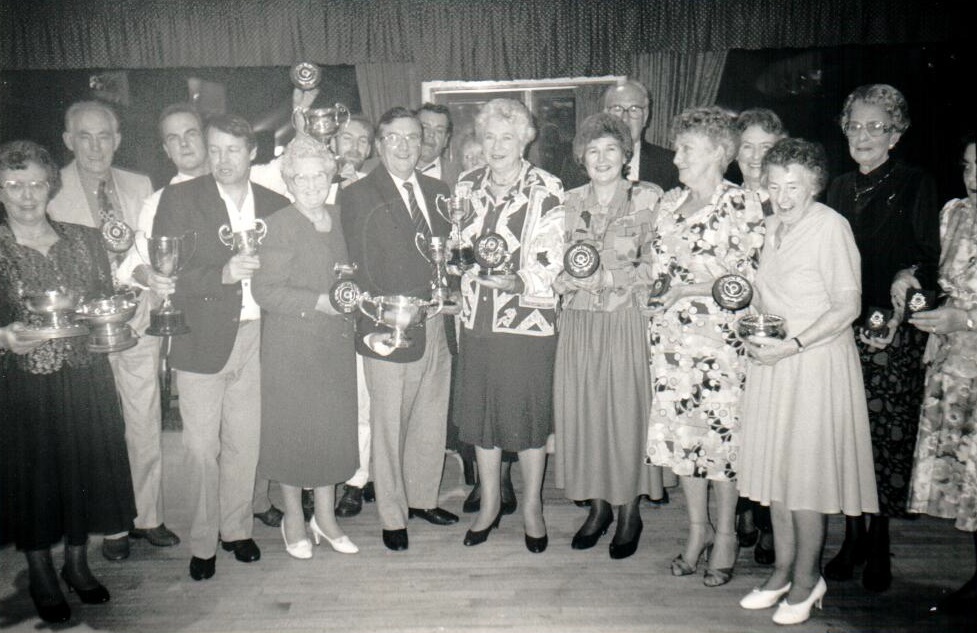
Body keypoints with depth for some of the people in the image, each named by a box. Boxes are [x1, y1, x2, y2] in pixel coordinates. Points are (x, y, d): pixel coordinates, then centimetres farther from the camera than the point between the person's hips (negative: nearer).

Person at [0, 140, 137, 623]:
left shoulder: (84, 239, 4)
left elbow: (107, 302, 9)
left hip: (85, 379, 3)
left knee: (85, 466, 11)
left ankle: (77, 564, 33)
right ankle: (40, 576, 29)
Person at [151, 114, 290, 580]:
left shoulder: (275, 205, 7)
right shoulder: (179, 200, -3)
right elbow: (164, 275, -10)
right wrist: (223, 274, -22)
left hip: (255, 337, 3)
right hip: (203, 339, -2)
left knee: (245, 442, 12)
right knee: (201, 447, 5)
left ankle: (237, 528, 31)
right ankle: (203, 542, 22)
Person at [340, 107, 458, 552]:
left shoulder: (436, 192, 13)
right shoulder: (358, 196, -4)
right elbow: (359, 269, -9)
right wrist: (373, 327, -16)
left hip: (436, 326, 6)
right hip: (389, 331, -5)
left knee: (432, 421, 16)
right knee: (389, 428, 5)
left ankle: (422, 498, 36)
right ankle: (393, 517, 22)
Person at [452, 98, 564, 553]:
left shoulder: (546, 190, -7)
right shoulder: (468, 185, 8)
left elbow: (552, 262, -11)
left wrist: (516, 281, -27)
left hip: (527, 319, -4)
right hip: (476, 319, 5)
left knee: (529, 412, 5)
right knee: (480, 411, 12)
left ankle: (532, 506, 26)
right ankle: (489, 503, 31)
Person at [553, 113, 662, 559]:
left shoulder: (648, 199, -2)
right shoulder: (571, 202, 10)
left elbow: (658, 264, -6)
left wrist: (612, 277, -16)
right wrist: (567, 277, -4)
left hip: (627, 321, -4)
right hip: (579, 322, 4)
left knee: (627, 410, 1)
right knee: (582, 410, 7)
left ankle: (628, 512, 19)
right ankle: (598, 506, 24)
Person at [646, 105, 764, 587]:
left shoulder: (741, 205, -6)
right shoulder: (670, 203, 12)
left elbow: (751, 276, -8)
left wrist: (692, 288, -13)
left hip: (720, 331, -5)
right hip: (672, 331, 6)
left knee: (719, 429, 1)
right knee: (677, 427, 8)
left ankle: (725, 535, 20)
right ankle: (697, 528, 25)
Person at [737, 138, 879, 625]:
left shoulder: (830, 226, -13)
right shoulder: (771, 226, 7)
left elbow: (847, 308, -14)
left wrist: (791, 345, -18)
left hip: (816, 361, -6)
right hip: (771, 360, 7)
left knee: (806, 470, 0)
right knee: (774, 465, 11)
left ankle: (807, 579, 19)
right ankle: (783, 571, 26)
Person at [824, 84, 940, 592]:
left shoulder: (916, 185, 3)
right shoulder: (839, 188, 15)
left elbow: (929, 259, -3)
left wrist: (908, 278, -24)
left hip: (895, 331, -3)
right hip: (840, 328, 3)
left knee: (888, 434, 0)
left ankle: (878, 545, 15)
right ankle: (851, 538, 17)